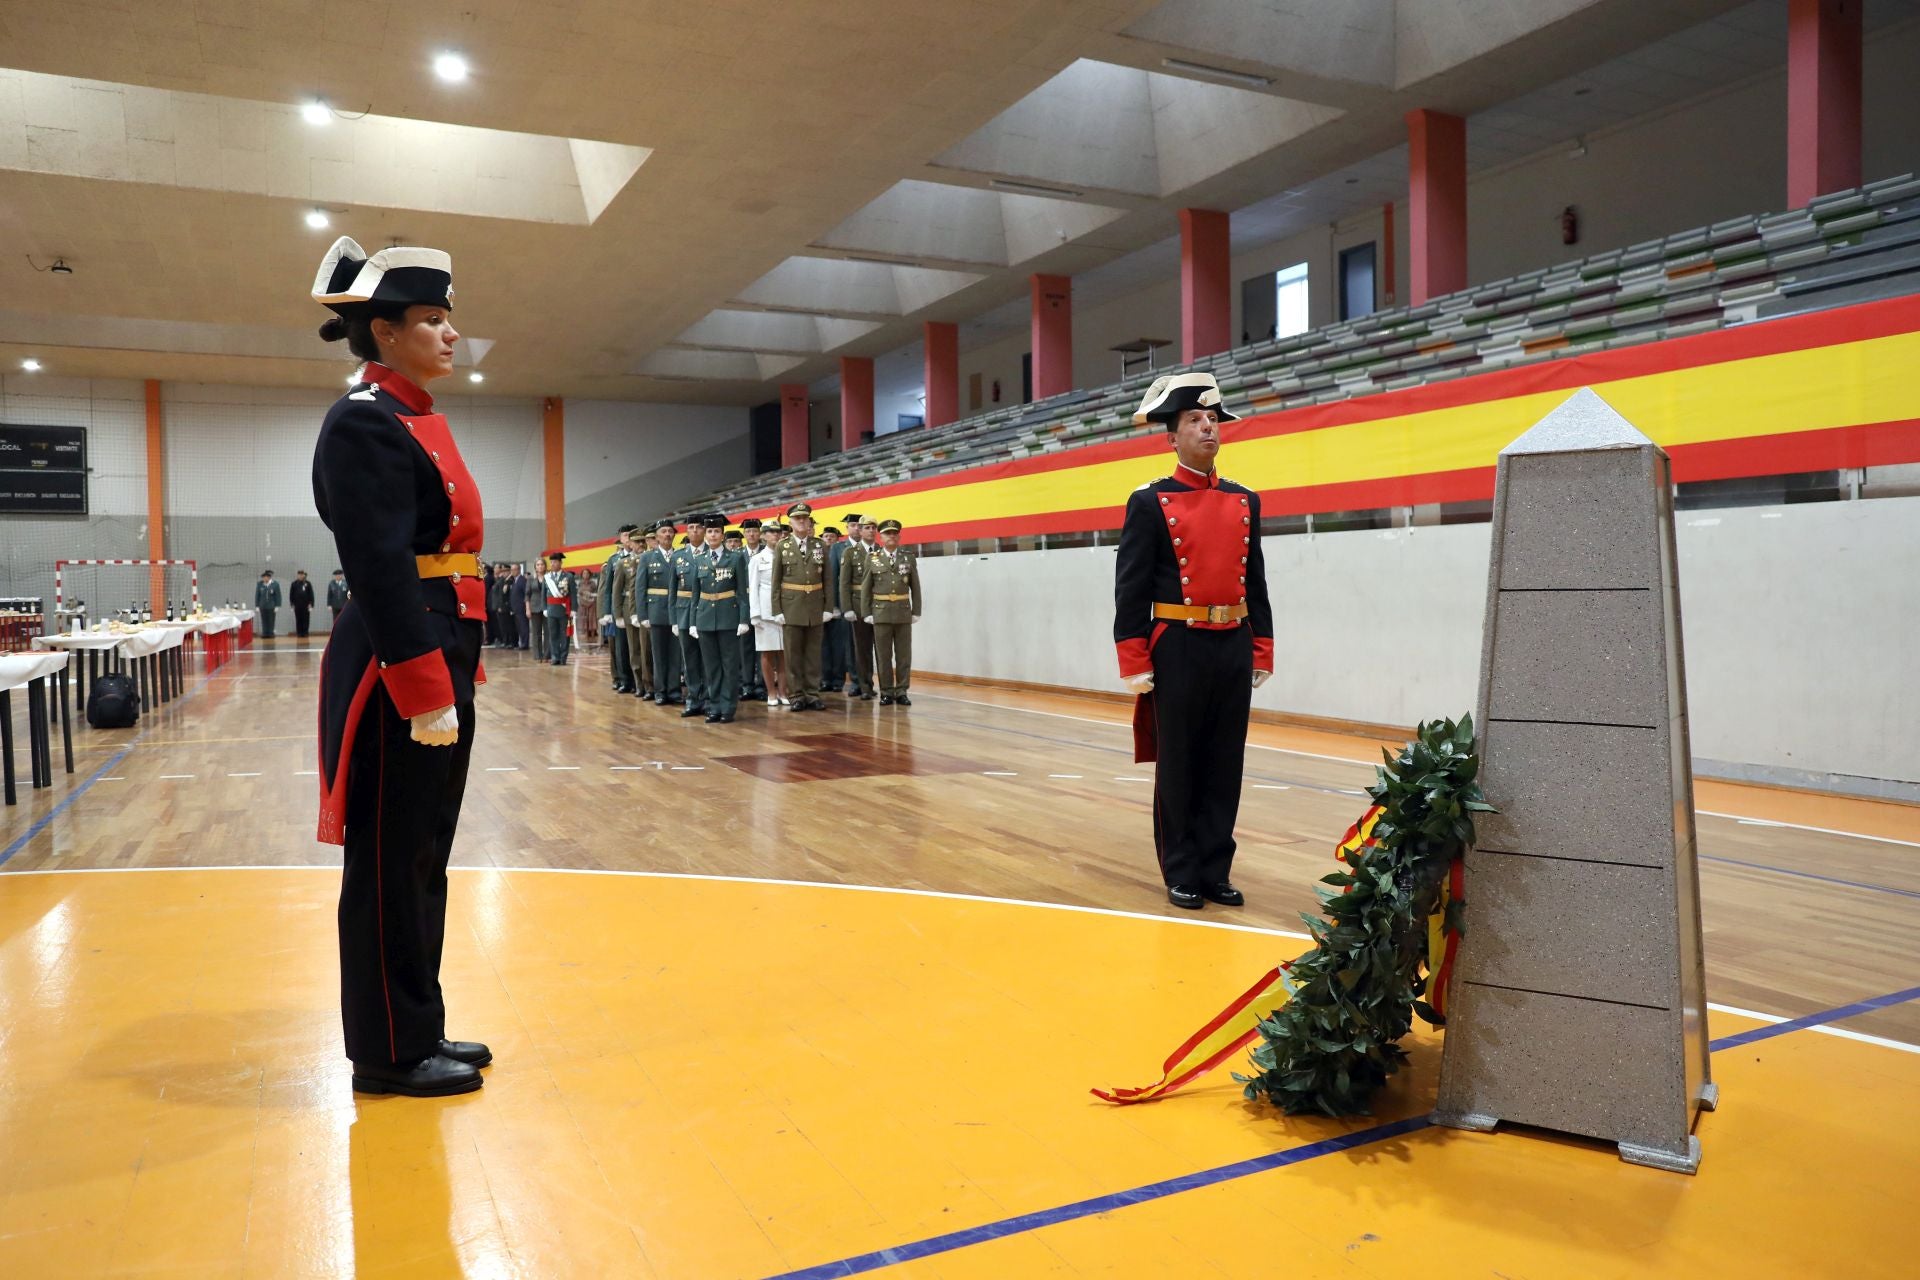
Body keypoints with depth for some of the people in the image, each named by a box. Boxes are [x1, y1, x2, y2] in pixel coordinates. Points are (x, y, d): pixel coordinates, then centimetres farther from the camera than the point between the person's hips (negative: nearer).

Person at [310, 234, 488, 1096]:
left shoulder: (417, 420, 17)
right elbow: (380, 573, -21)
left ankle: (418, 1030, 28)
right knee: (390, 863, 1)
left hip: (438, 664, 10)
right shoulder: (367, 425, -13)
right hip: (401, 676, -10)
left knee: (422, 857, 16)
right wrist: (425, 694, -23)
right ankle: (393, 1054, 15)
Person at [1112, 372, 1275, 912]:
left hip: (1233, 650, 5)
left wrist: (1261, 652, 10)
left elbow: (1255, 582, 13)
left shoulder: (1245, 502, 11)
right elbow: (1130, 588, -7)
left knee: (1224, 766, 9)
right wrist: (1135, 663, -11)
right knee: (1179, 766, 4)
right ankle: (1182, 875, 16)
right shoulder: (1150, 502, -4)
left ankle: (1216, 872, 20)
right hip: (1179, 649, -4)